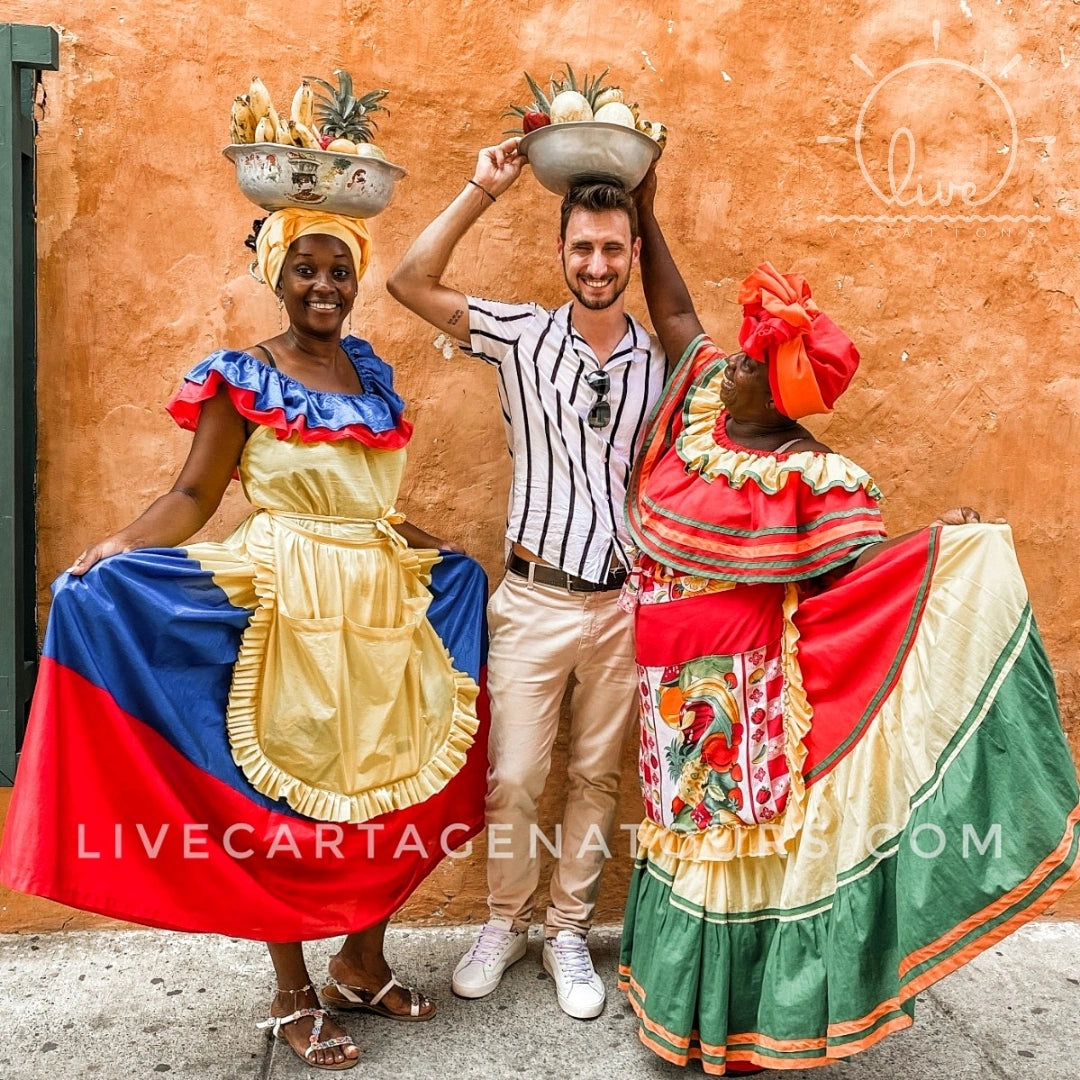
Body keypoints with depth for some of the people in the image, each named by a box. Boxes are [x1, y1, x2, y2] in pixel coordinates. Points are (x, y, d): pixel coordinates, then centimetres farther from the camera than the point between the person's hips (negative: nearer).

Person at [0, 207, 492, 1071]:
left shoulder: (371, 373, 12)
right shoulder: (243, 378, -3)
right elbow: (194, 495, -8)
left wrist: (452, 556, 21)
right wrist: (119, 547, -25)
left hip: (385, 606, 6)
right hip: (290, 611, -5)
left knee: (385, 784, 11)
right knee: (284, 791, 4)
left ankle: (363, 966, 31)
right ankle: (293, 995, 23)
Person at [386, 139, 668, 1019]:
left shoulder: (660, 358, 4)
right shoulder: (523, 335, -3)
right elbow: (410, 284, -9)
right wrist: (483, 190, -12)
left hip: (624, 605, 2)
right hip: (535, 600, -2)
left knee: (596, 777, 13)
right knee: (513, 778, 6)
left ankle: (569, 932, 31)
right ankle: (506, 922, 31)